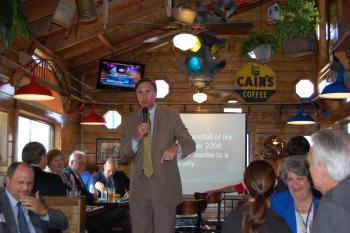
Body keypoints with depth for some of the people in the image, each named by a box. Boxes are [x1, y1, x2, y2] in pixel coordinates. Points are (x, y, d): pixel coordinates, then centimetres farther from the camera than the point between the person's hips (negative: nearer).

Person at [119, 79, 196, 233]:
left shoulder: (171, 117, 4)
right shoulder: (129, 121, 10)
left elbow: (190, 144, -4)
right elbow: (122, 155, 7)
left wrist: (175, 148, -26)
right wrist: (136, 138, -12)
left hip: (165, 186, -2)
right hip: (139, 188, 2)